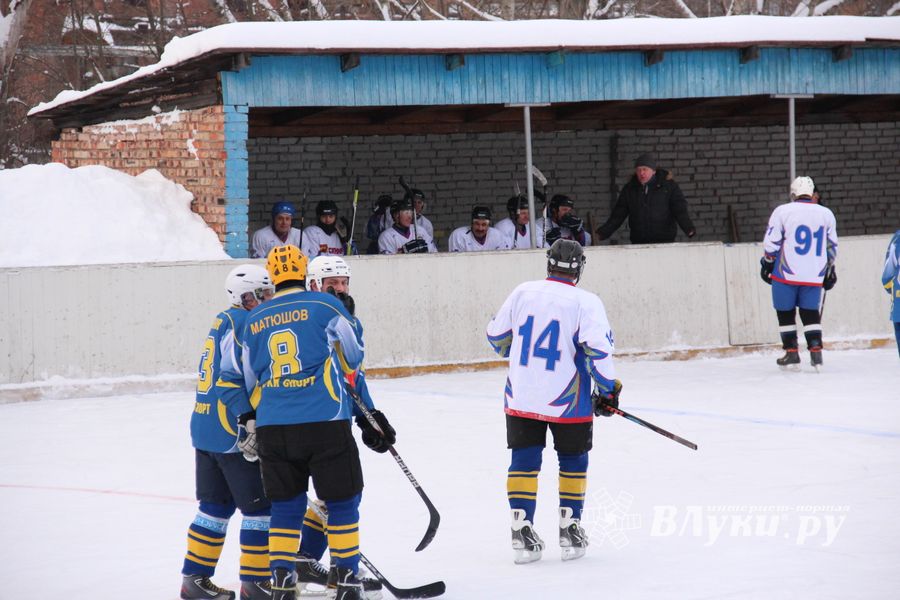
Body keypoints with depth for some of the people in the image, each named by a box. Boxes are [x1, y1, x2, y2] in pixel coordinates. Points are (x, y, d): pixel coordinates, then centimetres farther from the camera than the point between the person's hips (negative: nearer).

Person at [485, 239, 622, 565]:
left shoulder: (523, 292, 1)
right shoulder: (586, 302, -9)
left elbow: (497, 336, 11)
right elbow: (598, 350, -16)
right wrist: (608, 390, -4)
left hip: (521, 397, 2)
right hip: (567, 401, -2)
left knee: (524, 461, 10)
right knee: (573, 461, 15)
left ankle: (522, 531, 5)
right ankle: (570, 531, 17)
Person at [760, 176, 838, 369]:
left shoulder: (782, 211, -5)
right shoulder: (826, 214, 5)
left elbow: (772, 243, -4)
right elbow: (832, 247, 13)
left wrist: (767, 264, 11)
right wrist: (830, 272, 25)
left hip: (787, 274, -3)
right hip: (814, 277, 3)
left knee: (786, 312, 10)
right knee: (810, 312, 12)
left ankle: (791, 354, 9)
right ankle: (816, 353, 1)